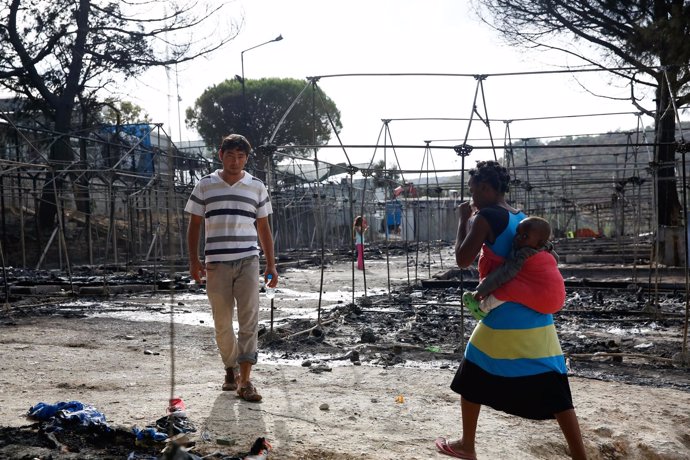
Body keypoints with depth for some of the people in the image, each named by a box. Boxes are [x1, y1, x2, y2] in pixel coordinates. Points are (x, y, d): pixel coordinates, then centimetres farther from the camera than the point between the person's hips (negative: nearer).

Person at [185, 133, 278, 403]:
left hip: (248, 261, 0)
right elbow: (195, 224, 8)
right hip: (216, 263, 0)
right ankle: (231, 369, 28)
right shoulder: (205, 186, 6)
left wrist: (271, 265, 7)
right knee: (222, 323, 7)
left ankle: (245, 381, -6)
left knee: (249, 320, -8)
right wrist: (194, 260, -2)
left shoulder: (257, 187, 8)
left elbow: (263, 227, 11)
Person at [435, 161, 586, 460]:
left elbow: (463, 259, -8)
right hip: (538, 319, 6)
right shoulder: (523, 218, 13)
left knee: (471, 380, 14)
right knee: (554, 392, 5)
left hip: (502, 320, -6)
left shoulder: (486, 217, -9)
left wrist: (464, 221, 4)